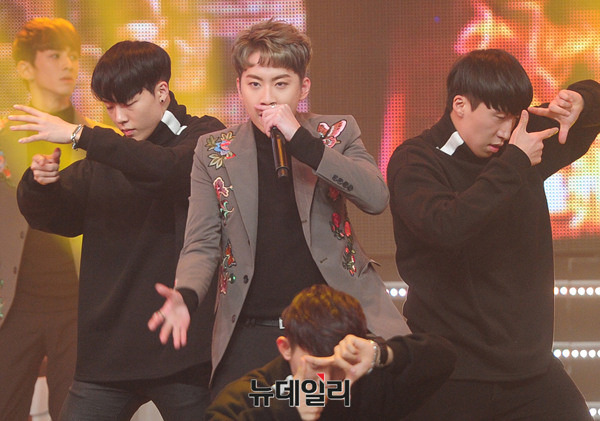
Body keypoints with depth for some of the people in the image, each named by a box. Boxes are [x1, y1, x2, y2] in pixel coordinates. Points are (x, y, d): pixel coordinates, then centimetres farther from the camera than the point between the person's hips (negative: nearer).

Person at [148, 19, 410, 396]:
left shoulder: (336, 133, 5)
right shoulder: (214, 152, 7)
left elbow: (376, 198, -11)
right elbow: (203, 245, 4)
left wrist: (300, 140, -18)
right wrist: (185, 295, -19)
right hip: (252, 336, 1)